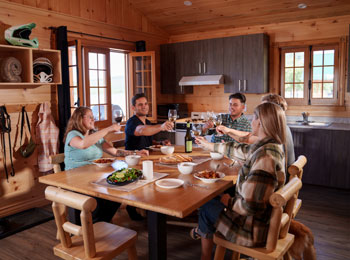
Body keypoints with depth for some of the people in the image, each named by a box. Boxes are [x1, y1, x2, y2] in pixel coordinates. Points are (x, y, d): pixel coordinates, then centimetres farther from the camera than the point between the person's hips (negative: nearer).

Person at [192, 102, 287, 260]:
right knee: (214, 200, 19)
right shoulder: (272, 146, -2)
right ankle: (201, 232, 43)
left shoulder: (265, 157, -32)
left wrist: (229, 202, -12)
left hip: (255, 229, -8)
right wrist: (209, 145, 26)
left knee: (206, 208, 12)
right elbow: (241, 150, 14)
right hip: (265, 217, 8)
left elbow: (250, 206, -33)